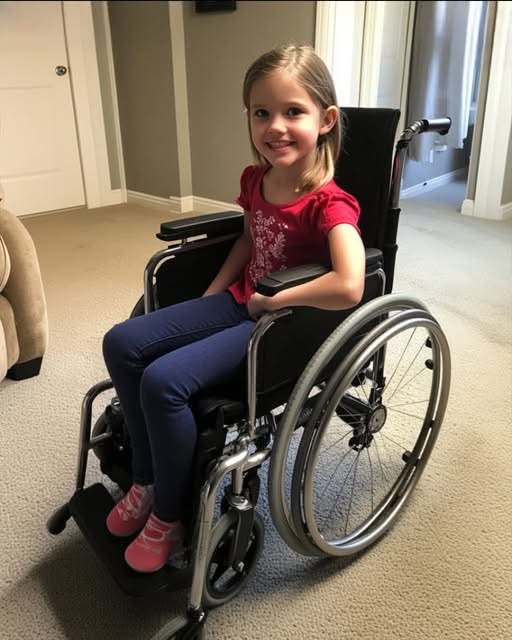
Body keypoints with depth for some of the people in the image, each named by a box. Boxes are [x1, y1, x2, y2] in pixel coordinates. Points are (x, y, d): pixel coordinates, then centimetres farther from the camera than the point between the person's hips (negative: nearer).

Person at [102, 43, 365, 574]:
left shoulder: (328, 204, -23)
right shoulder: (255, 180, 1)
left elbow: (348, 288, -40)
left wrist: (272, 300, -26)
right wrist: (212, 294, 9)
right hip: (239, 302, 8)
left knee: (163, 381, -25)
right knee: (121, 343, -2)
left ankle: (168, 516, 2)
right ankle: (147, 479, 13)